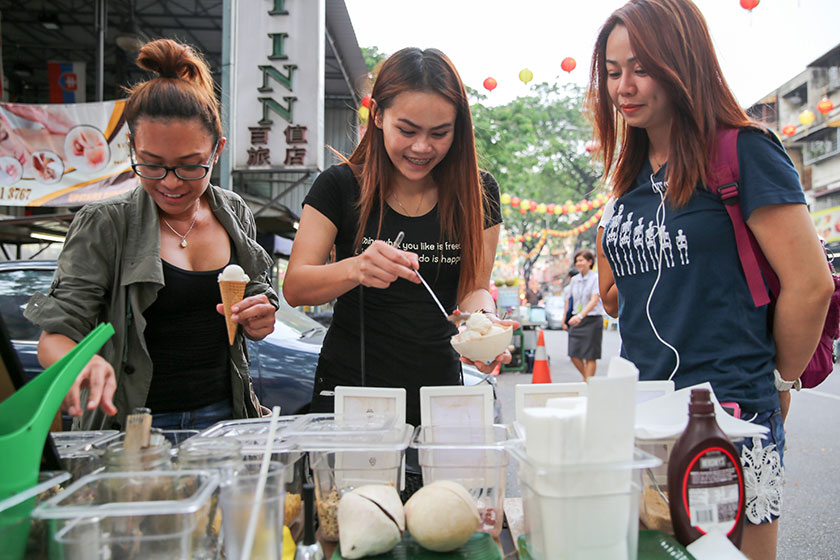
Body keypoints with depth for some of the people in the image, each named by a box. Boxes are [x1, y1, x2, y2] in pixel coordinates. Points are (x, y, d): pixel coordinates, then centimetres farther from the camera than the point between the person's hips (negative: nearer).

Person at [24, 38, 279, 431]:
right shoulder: (105, 226, -5)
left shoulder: (234, 214, 6)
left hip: (221, 416, 2)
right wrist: (82, 363, -31)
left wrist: (260, 319, -5)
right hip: (132, 425, -2)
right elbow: (55, 336, -8)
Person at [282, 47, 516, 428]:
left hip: (440, 390, 2)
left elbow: (473, 287, 0)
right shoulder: (340, 186, -5)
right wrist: (355, 269, -30)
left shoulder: (478, 193, 0)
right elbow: (294, 288, -11)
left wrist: (483, 319, -23)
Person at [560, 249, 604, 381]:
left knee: (590, 356, -1)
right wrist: (564, 320, 17)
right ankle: (587, 379, 23)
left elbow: (594, 301, -19)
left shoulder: (596, 278, -8)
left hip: (592, 320, -5)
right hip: (576, 320, 5)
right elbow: (569, 300, 18)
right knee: (574, 355, 2)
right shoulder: (574, 280, 10)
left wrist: (580, 316, -31)